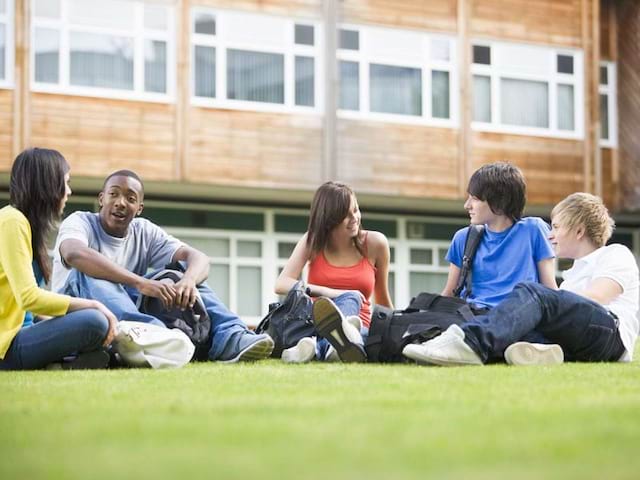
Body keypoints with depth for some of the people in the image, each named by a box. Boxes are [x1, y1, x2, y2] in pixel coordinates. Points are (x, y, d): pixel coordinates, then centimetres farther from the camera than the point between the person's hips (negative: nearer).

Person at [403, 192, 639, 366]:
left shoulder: (616, 254, 16)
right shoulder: (574, 272, 38)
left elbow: (595, 297, -3)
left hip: (611, 331, -7)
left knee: (530, 293, -29)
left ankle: (471, 342, -54)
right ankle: (540, 350, -53)